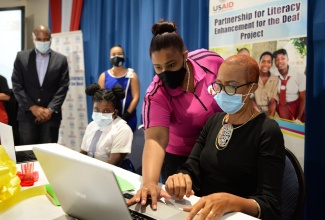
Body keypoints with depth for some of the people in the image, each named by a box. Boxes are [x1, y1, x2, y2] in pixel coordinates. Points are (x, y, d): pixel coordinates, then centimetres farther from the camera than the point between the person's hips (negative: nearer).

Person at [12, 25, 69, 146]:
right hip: (27, 114, 1)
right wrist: (33, 107, -9)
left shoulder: (61, 59, 5)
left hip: (51, 115, 0)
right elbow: (17, 86, 0)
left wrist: (50, 110, -11)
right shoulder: (22, 57, 5)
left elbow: (63, 87, 0)